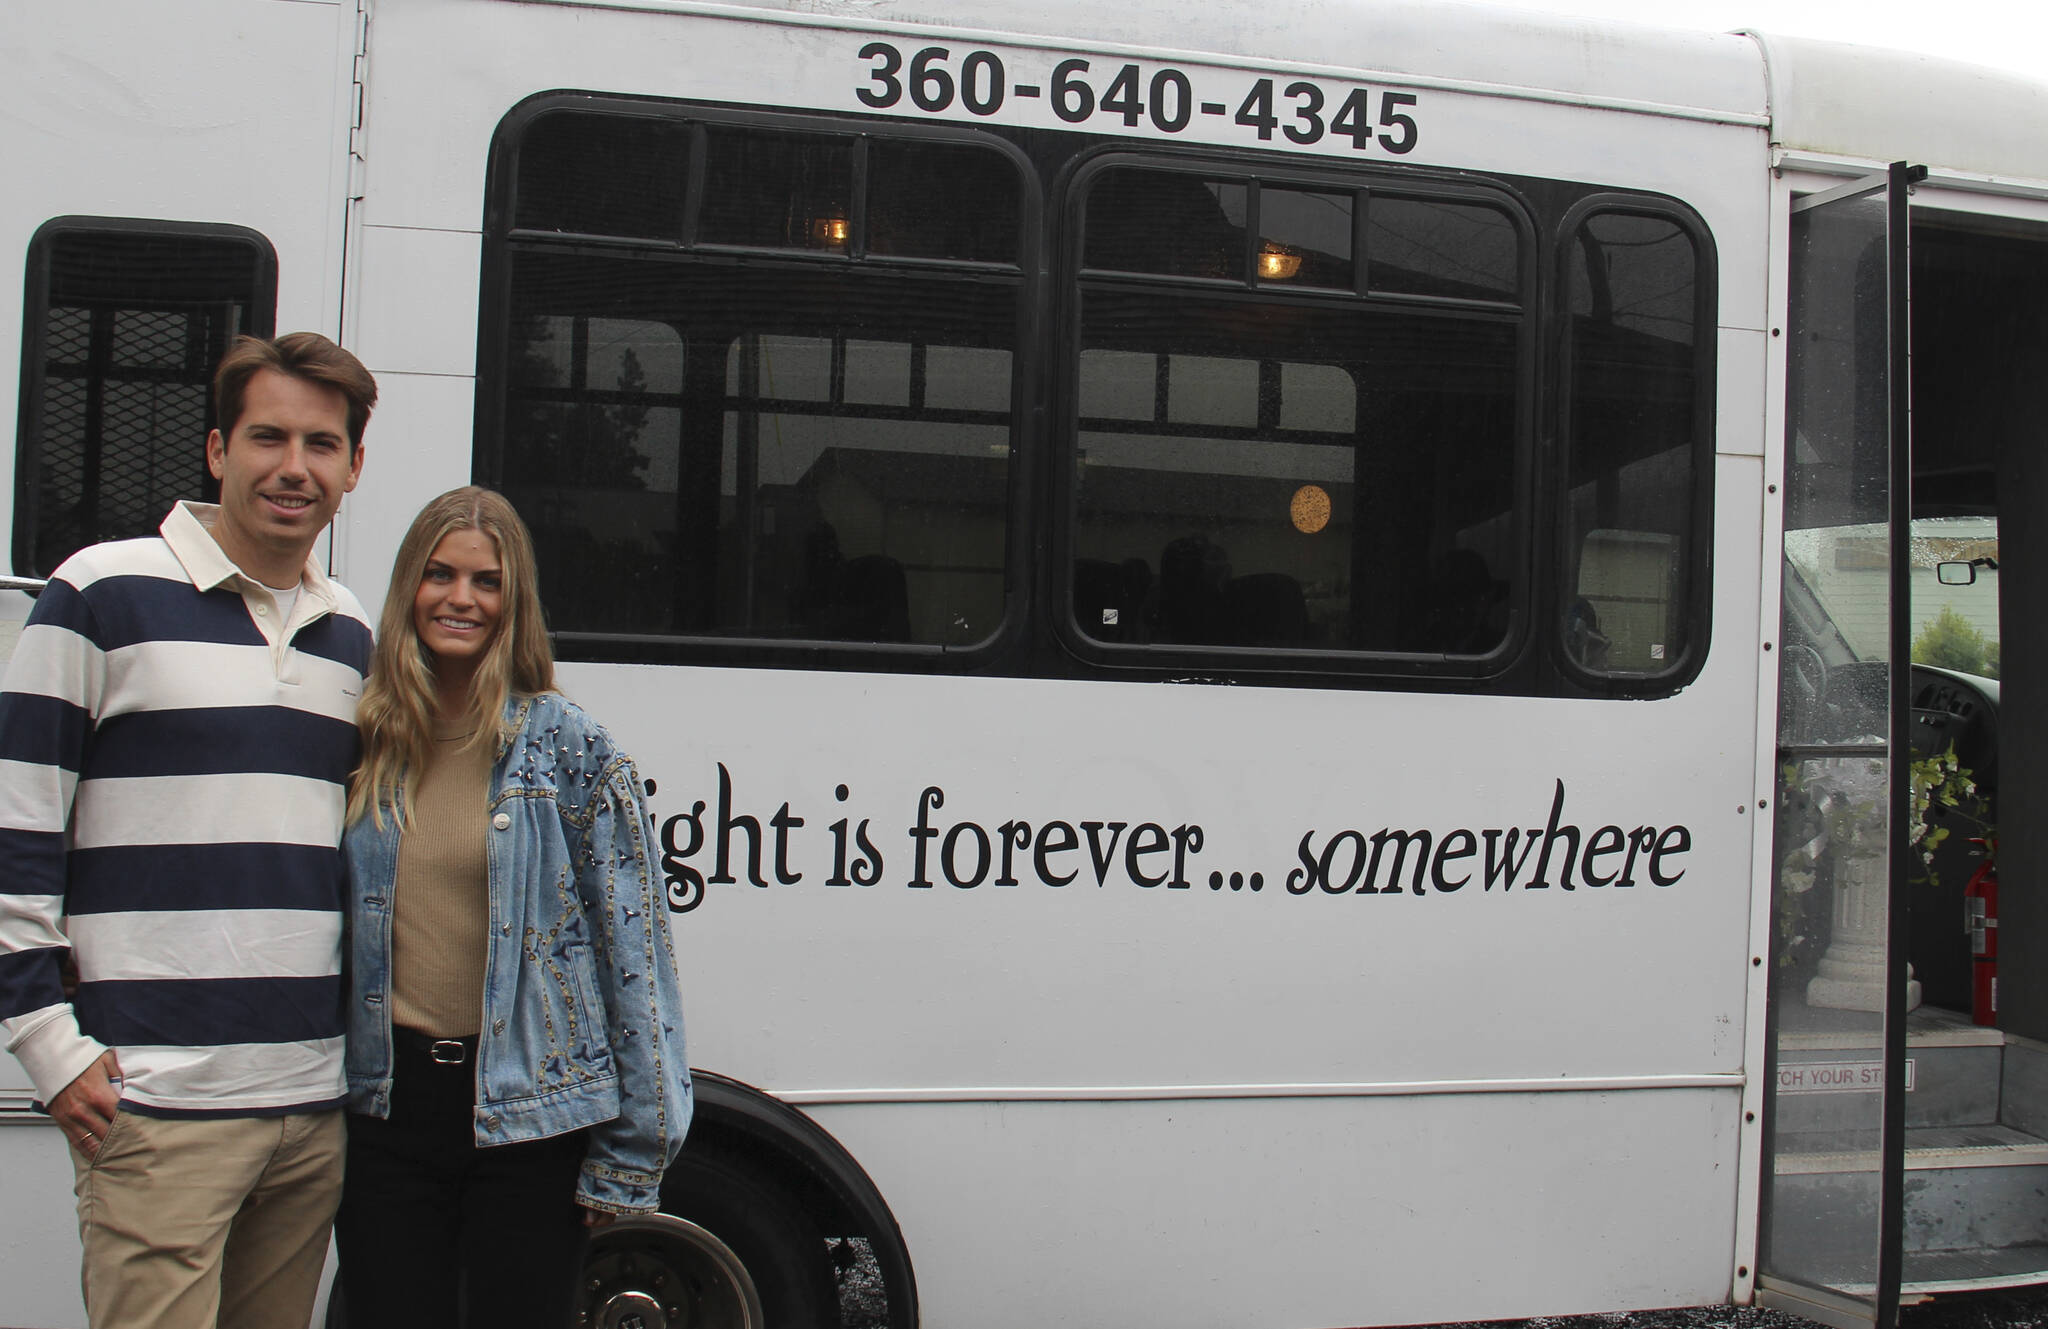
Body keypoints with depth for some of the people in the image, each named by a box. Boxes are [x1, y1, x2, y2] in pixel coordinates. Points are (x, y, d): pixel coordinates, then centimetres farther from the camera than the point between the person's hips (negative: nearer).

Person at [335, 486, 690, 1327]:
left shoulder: (568, 749, -4)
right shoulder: (364, 747, 5)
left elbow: (634, 946, -5)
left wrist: (630, 1159, -6)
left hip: (531, 1114, -2)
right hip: (386, 1107, 3)